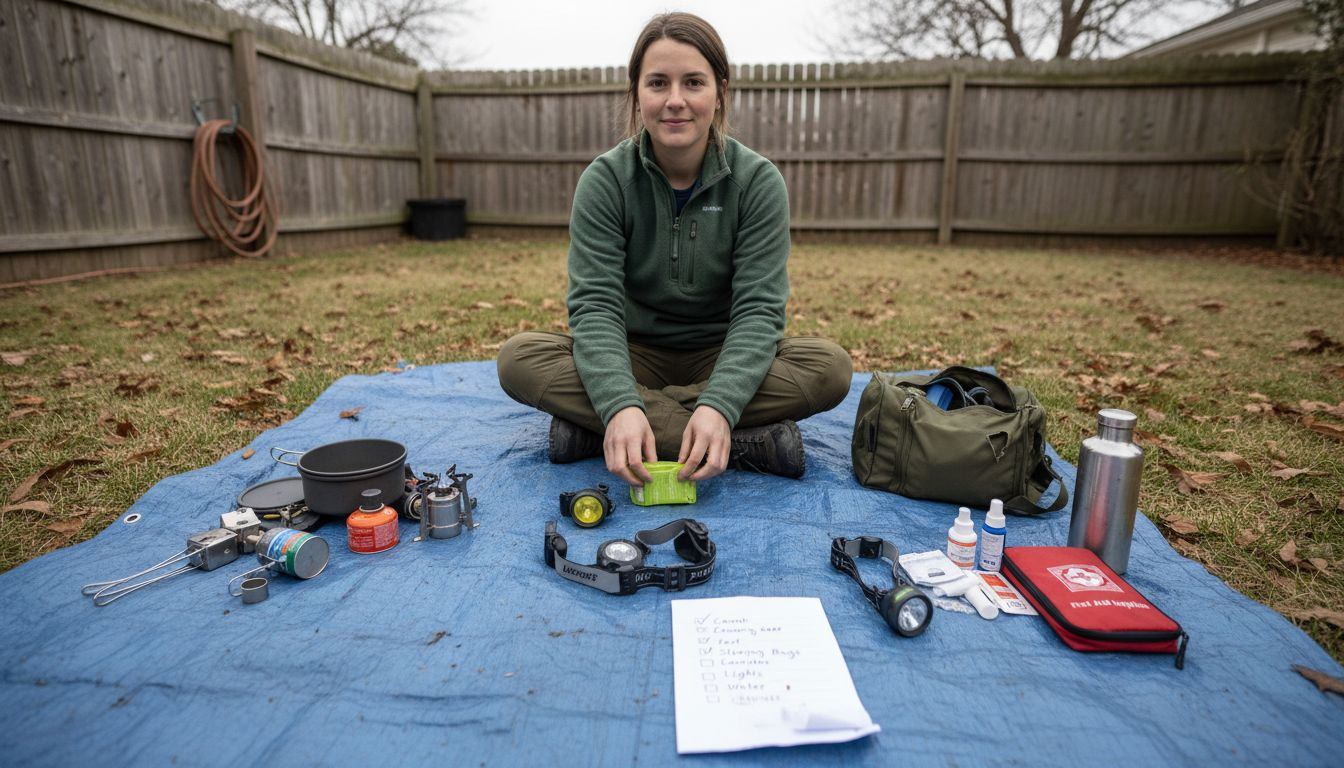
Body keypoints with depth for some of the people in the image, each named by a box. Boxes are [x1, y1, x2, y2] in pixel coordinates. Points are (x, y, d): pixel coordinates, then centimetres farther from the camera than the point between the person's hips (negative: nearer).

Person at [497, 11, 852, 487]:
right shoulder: (605, 180, -10)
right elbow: (594, 304, -18)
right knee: (519, 359, -26)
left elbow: (758, 308, -17)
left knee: (830, 367, -27)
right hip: (634, 358, 1)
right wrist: (620, 405, -37)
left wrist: (718, 406, -35)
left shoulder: (758, 181, -10)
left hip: (723, 359, 0)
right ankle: (749, 443, -29)